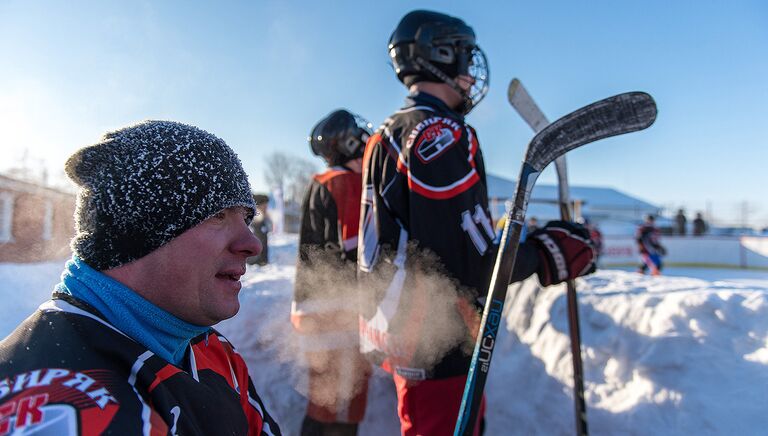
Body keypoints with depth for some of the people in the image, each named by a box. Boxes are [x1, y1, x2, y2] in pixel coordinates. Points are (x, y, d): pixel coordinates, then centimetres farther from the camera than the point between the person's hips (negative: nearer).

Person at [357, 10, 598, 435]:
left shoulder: (385, 136, 13)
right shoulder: (442, 133, -17)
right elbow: (472, 261, -22)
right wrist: (547, 253, -7)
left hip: (399, 333, 10)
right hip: (439, 349, -10)